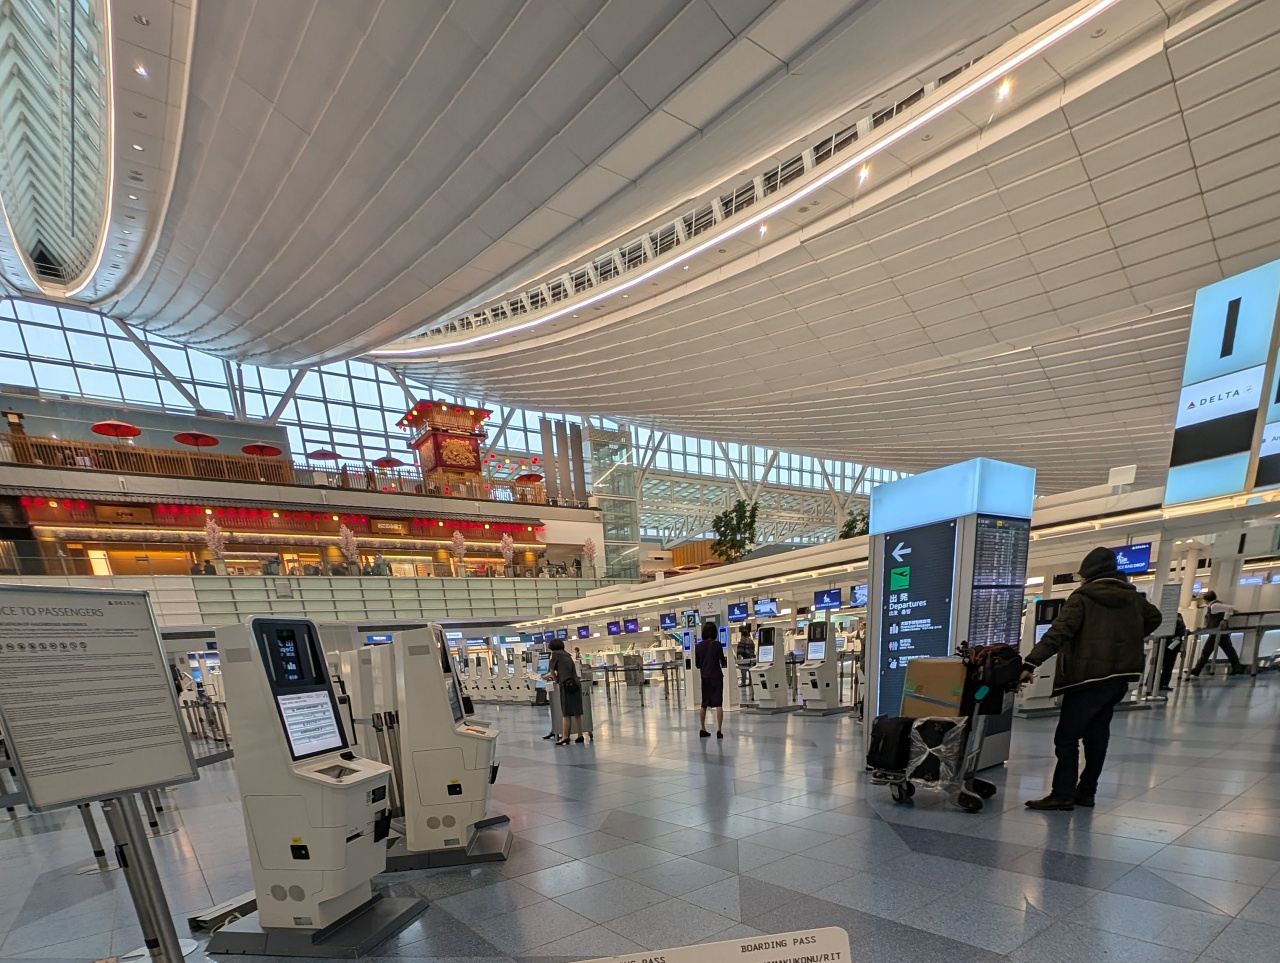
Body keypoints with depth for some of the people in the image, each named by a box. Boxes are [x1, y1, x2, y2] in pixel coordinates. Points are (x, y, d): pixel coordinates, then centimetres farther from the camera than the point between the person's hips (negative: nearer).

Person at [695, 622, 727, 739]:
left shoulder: (698, 646, 1)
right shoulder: (716, 644, -11)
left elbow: (697, 665, 6)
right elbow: (723, 662, -8)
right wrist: (724, 663, 13)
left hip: (705, 678, 4)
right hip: (716, 677, -4)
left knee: (703, 704, 14)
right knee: (718, 704, -1)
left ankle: (702, 730, 20)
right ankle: (719, 730, -5)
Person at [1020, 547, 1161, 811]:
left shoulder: (1083, 597, -11)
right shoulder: (1132, 596, 10)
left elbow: (1059, 632, -23)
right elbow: (1155, 618, 32)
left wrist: (1031, 663, -28)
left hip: (1089, 676, -8)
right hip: (1119, 675, 8)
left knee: (1067, 736, -5)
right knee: (1097, 734, 14)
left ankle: (1063, 795, -5)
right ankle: (1086, 792, 20)